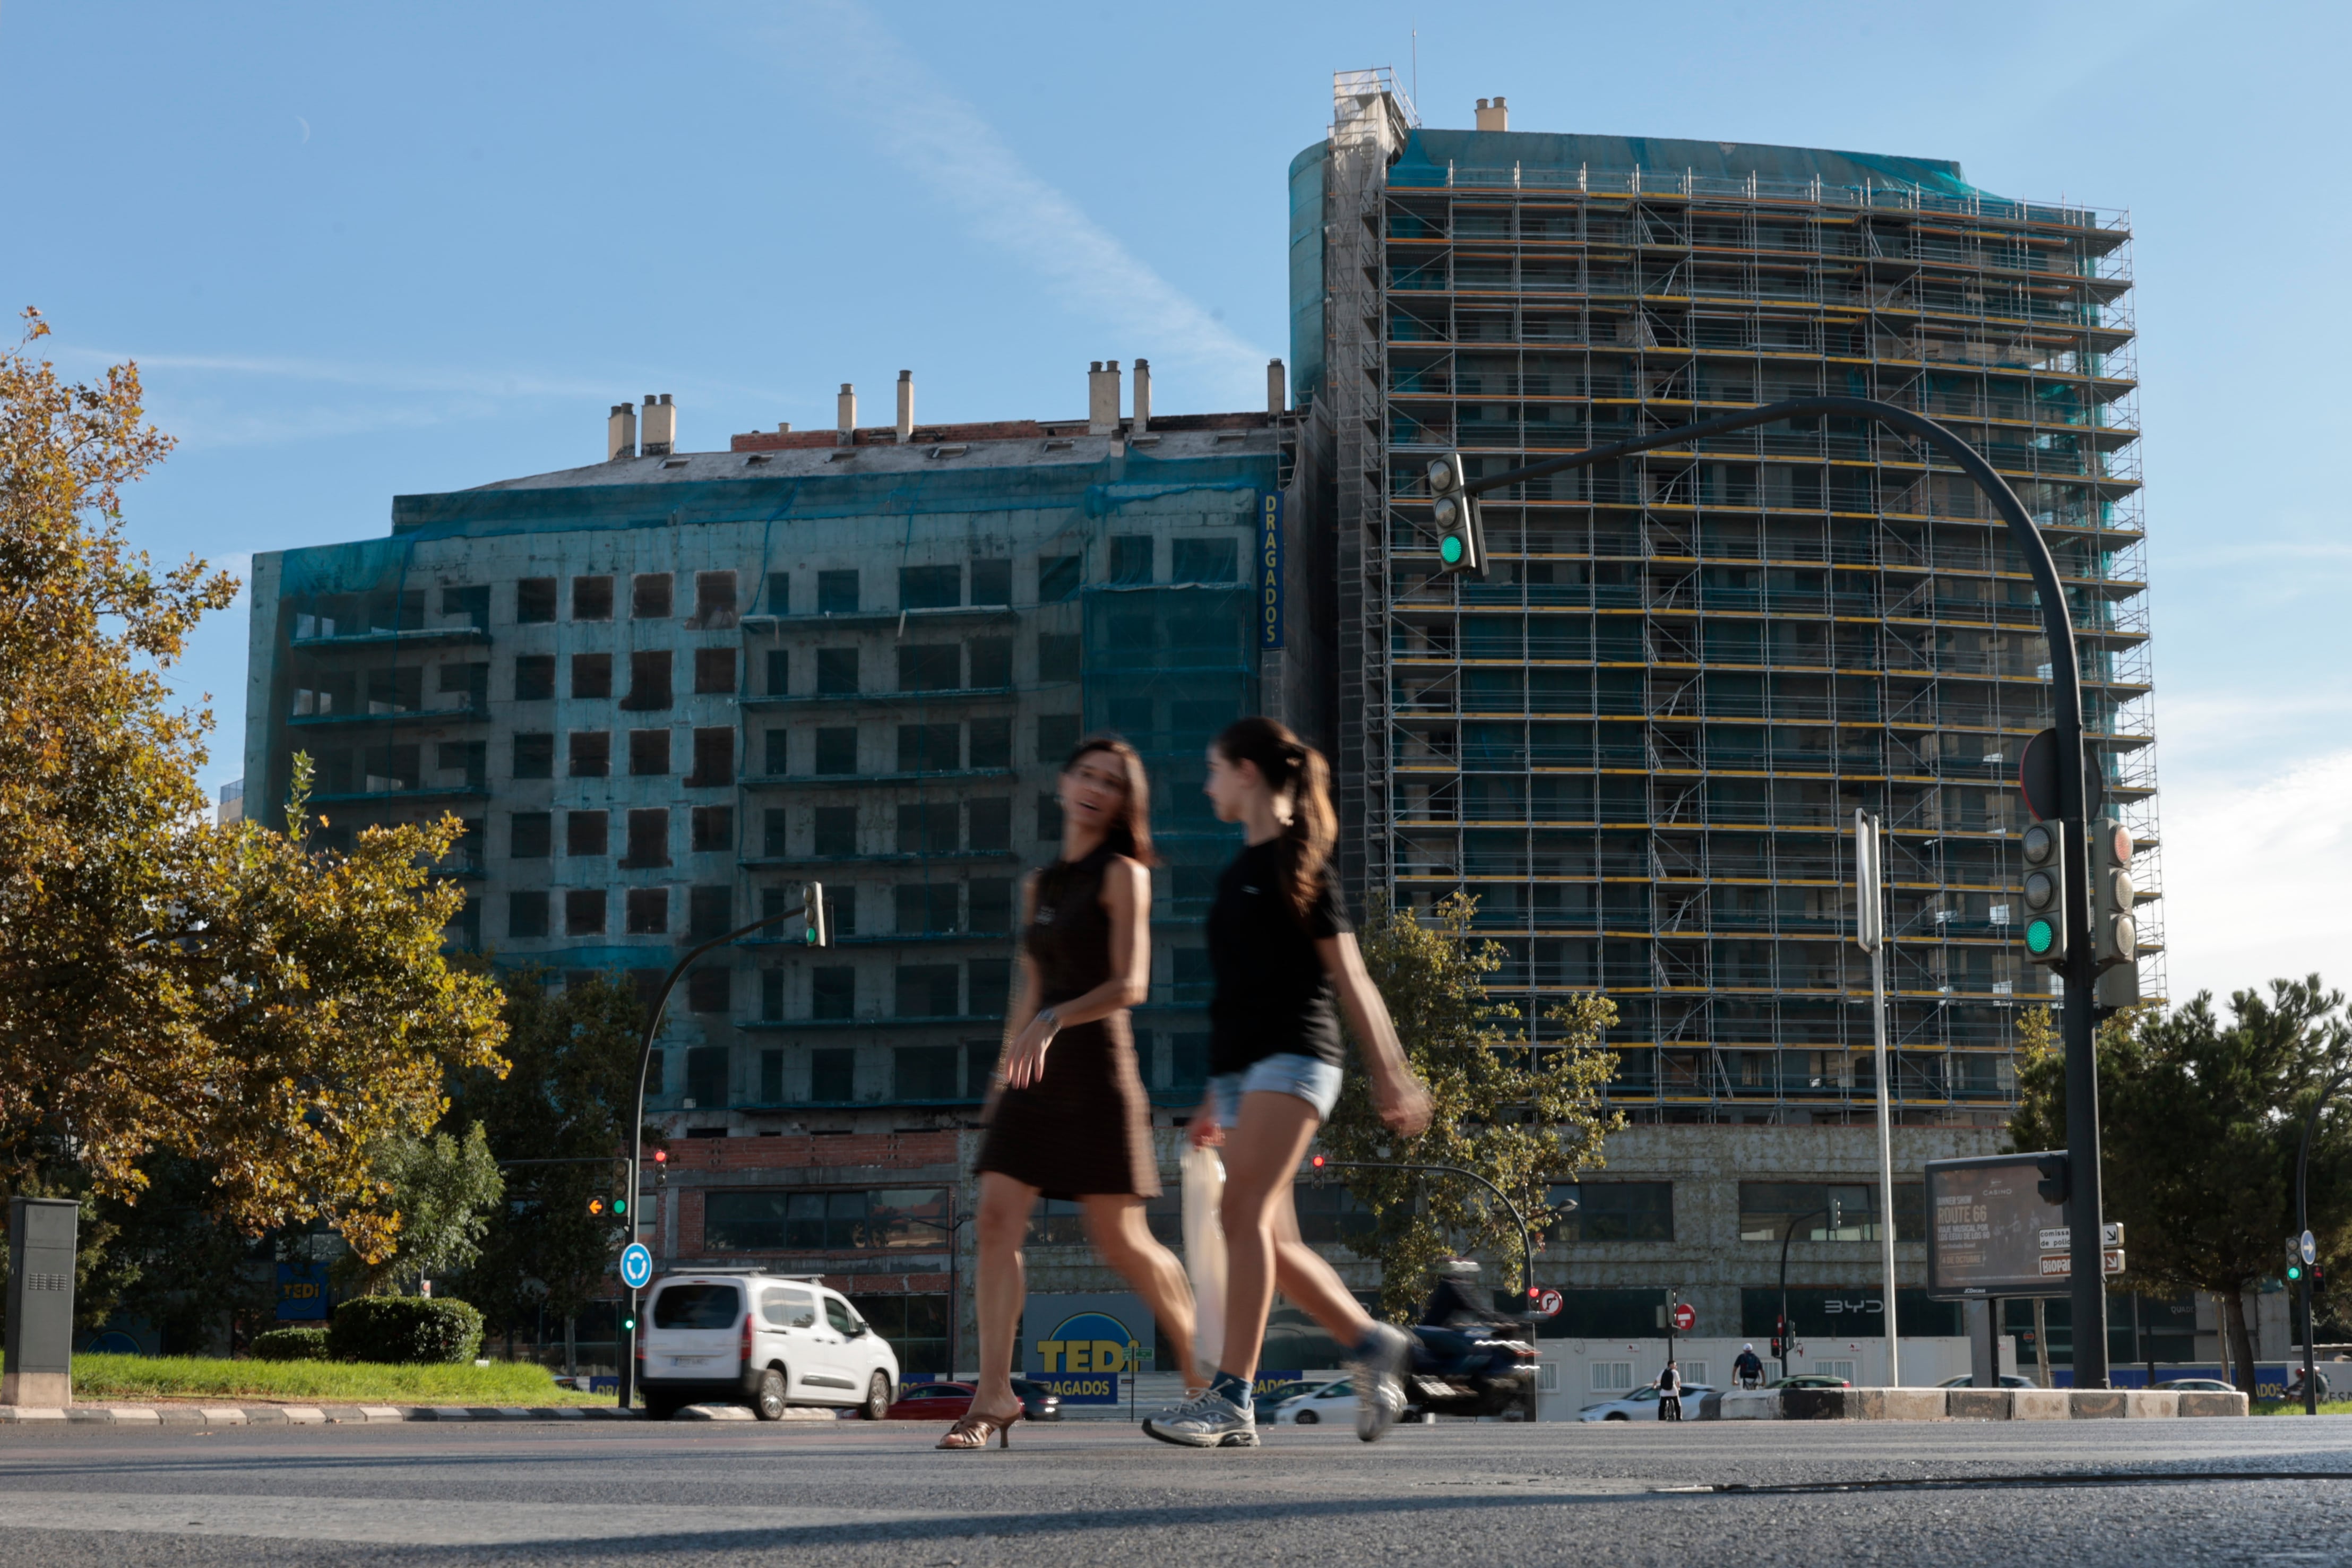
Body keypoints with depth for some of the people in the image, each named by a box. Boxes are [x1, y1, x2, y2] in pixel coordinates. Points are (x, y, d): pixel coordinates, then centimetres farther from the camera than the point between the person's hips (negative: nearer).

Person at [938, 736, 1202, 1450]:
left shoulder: (1123, 875, -2)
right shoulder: (1039, 887, 17)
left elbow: (1131, 983, -13)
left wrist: (1053, 1021, -25)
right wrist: (1004, 1070, 21)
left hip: (1095, 1063, -6)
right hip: (1034, 1075, 6)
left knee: (1120, 1239, -1)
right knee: (998, 1220, -9)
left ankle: (1200, 1369, 19)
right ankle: (994, 1396, -9)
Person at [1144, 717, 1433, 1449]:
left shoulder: (1299, 863, -3)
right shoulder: (1238, 872, 20)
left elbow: (1348, 977, -4)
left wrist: (1391, 1075, -6)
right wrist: (1215, 1098, 23)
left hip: (1292, 1057, -8)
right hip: (1239, 1065, 8)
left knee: (1244, 1212, -18)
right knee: (1271, 1238, 2)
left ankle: (1232, 1398, -22)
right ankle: (1373, 1343, 16)